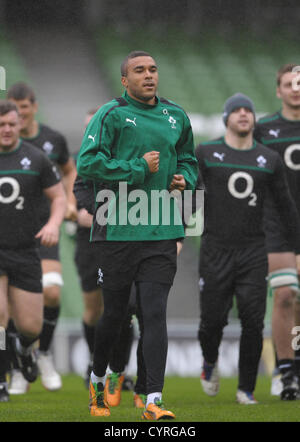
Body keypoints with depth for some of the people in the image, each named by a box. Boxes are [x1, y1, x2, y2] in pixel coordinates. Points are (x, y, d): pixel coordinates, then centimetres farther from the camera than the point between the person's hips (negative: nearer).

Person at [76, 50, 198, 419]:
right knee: (112, 312, 8)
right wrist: (139, 168, -14)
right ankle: (96, 382, 33)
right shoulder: (111, 115, -4)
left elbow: (188, 159, 29)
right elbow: (86, 163, -13)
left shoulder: (176, 117, 13)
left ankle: (153, 400, -9)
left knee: (155, 313, -6)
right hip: (117, 231, -3)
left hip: (161, 235, 3)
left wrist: (184, 179, 6)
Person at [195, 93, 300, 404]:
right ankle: (210, 362, 34)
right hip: (215, 251, -1)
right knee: (213, 320, 1)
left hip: (253, 252, 1)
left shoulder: (269, 160, 8)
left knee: (253, 323, -7)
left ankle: (246, 389, 5)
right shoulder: (206, 153, 2)